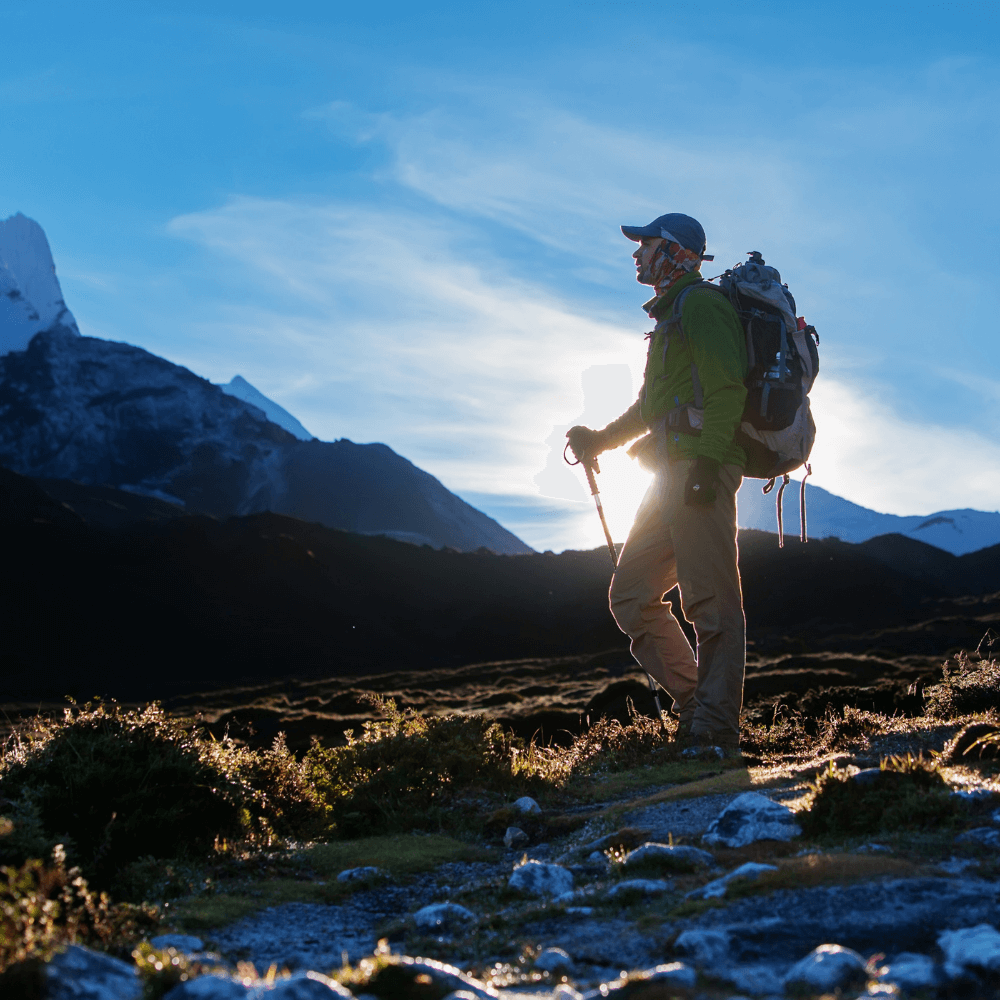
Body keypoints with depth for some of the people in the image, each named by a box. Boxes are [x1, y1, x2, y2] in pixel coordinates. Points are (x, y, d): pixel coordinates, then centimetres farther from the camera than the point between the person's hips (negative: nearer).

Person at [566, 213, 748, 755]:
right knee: (631, 594, 8)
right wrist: (600, 439, 30)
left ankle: (715, 733, -12)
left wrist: (707, 458, -26)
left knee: (710, 599, -12)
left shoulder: (700, 304, -4)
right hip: (673, 475, 11)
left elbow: (727, 388, -17)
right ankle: (695, 706, 9)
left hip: (699, 471, -11)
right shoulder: (671, 314, 27)